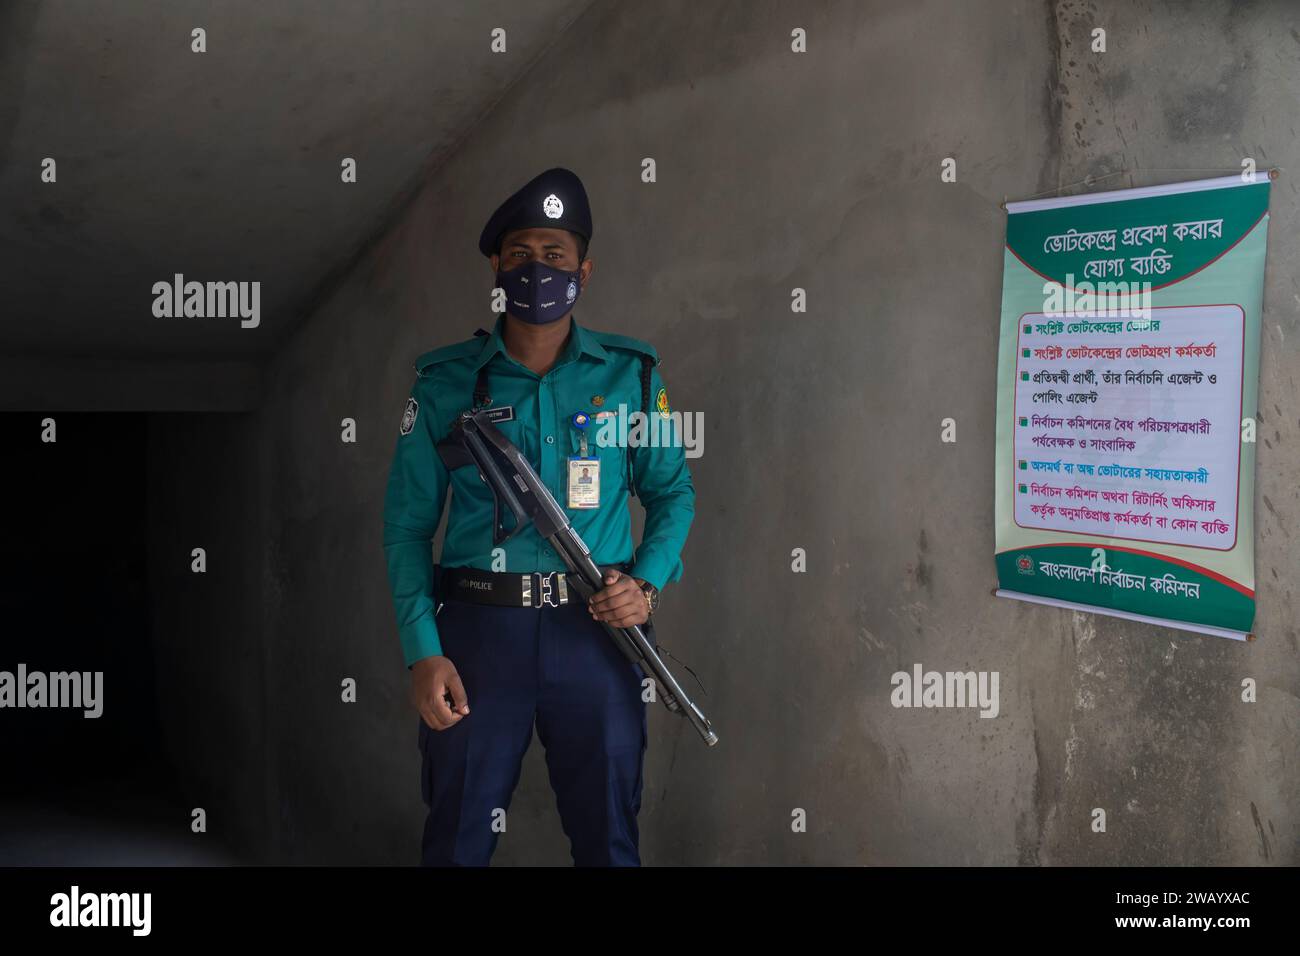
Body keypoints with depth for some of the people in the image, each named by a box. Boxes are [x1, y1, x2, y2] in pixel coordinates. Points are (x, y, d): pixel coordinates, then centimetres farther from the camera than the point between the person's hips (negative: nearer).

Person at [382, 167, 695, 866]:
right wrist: (422, 651, -7)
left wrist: (648, 583, -7)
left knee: (608, 838, 12)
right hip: (478, 629, 0)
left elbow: (672, 491, 11)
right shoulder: (445, 382, 1)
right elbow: (407, 525, 2)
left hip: (596, 631, 1)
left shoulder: (631, 375, 4)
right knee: (459, 839, 11)